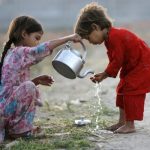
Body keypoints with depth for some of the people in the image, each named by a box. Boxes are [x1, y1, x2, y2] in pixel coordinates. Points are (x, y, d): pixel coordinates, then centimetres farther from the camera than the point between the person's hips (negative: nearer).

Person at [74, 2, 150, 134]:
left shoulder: (115, 37, -26)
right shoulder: (110, 38, 7)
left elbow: (116, 61, -24)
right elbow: (115, 61, 10)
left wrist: (104, 75, -13)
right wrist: (104, 75, -1)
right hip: (131, 67, 11)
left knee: (131, 91, -13)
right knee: (123, 90, 14)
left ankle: (130, 125, -9)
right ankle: (122, 121, 21)